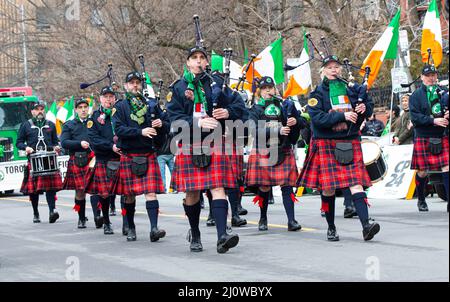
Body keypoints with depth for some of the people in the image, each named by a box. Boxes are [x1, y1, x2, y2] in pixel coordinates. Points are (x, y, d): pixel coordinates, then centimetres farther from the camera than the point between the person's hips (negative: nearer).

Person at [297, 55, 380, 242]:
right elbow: (317, 118, -14)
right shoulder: (317, 94, 1)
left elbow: (369, 106, 20)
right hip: (326, 144, -2)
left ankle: (366, 225, -19)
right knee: (328, 187, 1)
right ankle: (331, 228, 15)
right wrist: (342, 116, -21)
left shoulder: (351, 89, 10)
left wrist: (365, 108, -4)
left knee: (356, 183, -9)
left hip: (350, 142, 2)